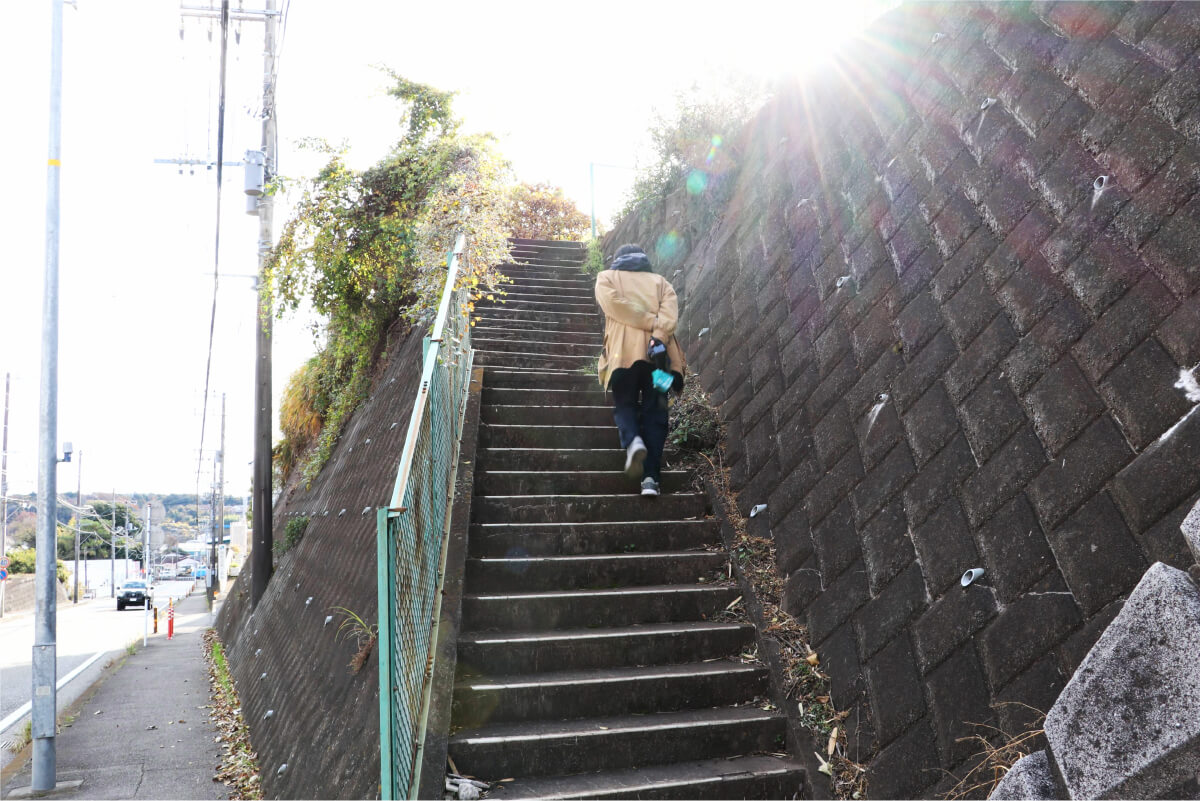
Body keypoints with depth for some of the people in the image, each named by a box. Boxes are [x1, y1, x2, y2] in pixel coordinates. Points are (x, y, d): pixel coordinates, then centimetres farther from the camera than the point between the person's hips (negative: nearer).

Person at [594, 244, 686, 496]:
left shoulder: (607, 277, 20)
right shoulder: (660, 281, 24)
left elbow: (614, 303, -1)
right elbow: (670, 309, 3)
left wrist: (650, 322, -2)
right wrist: (659, 335, -11)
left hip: (625, 351, -1)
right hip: (659, 352, 2)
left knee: (624, 404, 11)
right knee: (655, 413, 3)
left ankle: (632, 440, -21)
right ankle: (651, 477, -8)